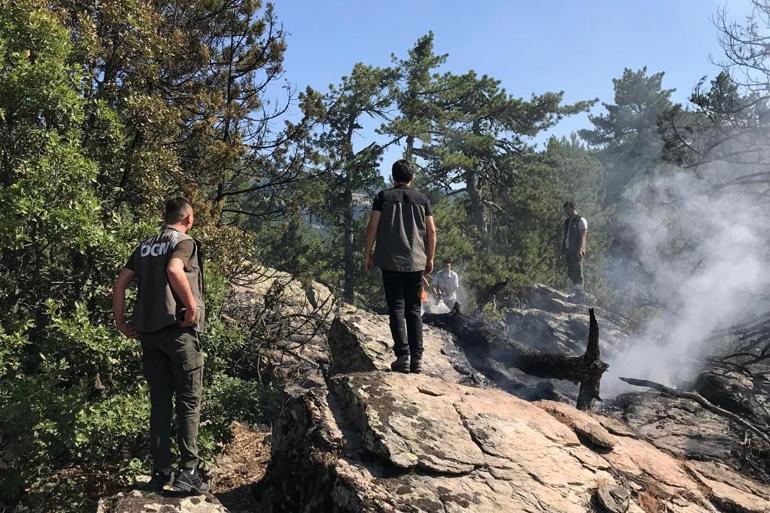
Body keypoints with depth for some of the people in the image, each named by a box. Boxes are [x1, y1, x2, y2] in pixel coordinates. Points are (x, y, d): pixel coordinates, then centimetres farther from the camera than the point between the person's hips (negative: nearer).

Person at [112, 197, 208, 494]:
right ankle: (187, 472, 1)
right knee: (189, 402, 2)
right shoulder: (185, 242, -5)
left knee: (159, 403, 11)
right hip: (179, 330, -6)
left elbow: (120, 283, 10)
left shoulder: (145, 246, 15)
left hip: (148, 332, 6)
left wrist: (120, 322, 13)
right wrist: (192, 306, -18)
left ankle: (160, 473, 14)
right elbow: (174, 271, -26)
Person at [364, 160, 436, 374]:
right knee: (414, 310, 8)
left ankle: (403, 357, -6)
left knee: (396, 309, 1)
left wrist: (368, 254, 3)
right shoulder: (422, 199, 8)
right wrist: (430, 258, 14)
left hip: (390, 261, -2)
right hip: (416, 262, 2)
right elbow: (431, 231, 5)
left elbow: (372, 226, -4)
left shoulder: (383, 196, 2)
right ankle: (417, 359, 5)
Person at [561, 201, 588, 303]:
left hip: (577, 251, -7)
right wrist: (563, 250, 15)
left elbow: (583, 236, -10)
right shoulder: (567, 222, 20)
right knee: (570, 273, 6)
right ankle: (576, 294, 12)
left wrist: (580, 249, -20)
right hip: (569, 251, 7)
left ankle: (579, 295, -8)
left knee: (577, 272, -9)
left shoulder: (581, 220, -1)